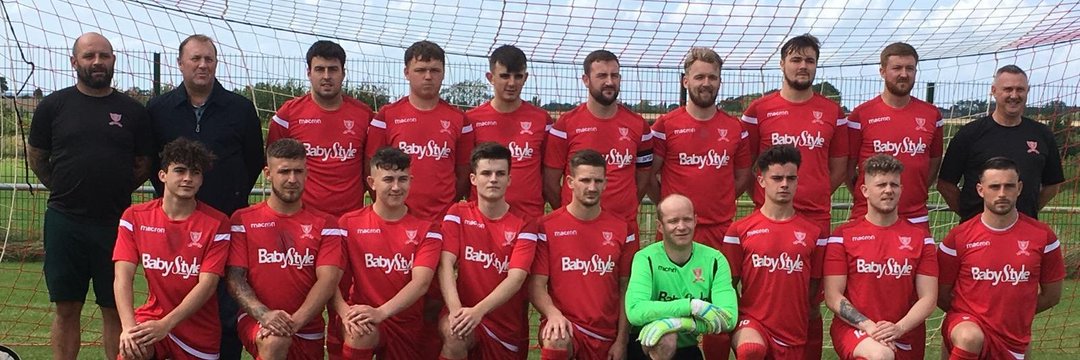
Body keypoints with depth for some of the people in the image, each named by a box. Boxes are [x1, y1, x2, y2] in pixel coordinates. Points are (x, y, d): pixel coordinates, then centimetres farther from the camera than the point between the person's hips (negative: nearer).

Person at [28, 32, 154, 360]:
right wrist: (66, 193, 10)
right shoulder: (53, 106, 3)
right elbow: (36, 159, 12)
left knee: (115, 309, 5)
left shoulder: (133, 111, 4)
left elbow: (143, 165, 12)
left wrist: (114, 193, 7)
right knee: (66, 308, 7)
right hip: (64, 222, 0)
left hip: (116, 222, 0)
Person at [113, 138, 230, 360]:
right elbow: (123, 277, -11)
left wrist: (165, 325, -28)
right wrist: (129, 327, -28)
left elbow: (207, 284, -16)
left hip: (198, 332, 0)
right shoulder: (135, 217, -3)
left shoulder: (216, 223, -9)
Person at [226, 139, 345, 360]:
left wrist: (294, 321, -24)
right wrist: (264, 314, -23)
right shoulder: (243, 220, 3)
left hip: (307, 330, 2)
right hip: (256, 321, -2)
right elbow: (234, 278, -5)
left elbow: (328, 279, -9)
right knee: (274, 341, -33)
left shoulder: (324, 224, 4)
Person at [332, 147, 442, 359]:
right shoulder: (349, 224, 1)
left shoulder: (426, 229, 0)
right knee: (359, 335, -34)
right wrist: (345, 311, -27)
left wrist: (380, 312, -29)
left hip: (407, 324, 2)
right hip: (364, 320, -2)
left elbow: (421, 283, -14)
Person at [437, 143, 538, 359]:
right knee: (454, 332, -33)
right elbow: (446, 264, -12)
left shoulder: (523, 225, -4)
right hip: (466, 314, -1)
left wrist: (478, 311, -32)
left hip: (509, 327, 1)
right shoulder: (458, 215, 0)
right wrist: (455, 309, -30)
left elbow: (516, 278, -16)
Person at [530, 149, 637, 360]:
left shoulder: (622, 229, 5)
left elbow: (626, 289, 6)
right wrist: (553, 314, -24)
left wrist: (622, 341, 0)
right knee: (556, 341, -34)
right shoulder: (548, 227, -2)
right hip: (564, 324, -3)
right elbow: (536, 285, -4)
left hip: (606, 334, 3)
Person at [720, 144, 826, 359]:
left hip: (795, 333, 3)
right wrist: (738, 321, -1)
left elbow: (815, 286, 12)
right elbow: (729, 283, 5)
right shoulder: (740, 230, 1)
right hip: (752, 320, -3)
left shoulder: (813, 232, 6)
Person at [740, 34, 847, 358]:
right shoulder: (759, 110, 4)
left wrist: (815, 197, 5)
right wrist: (763, 198, 0)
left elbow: (839, 167, 14)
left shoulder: (832, 112, 9)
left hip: (817, 219, 1)